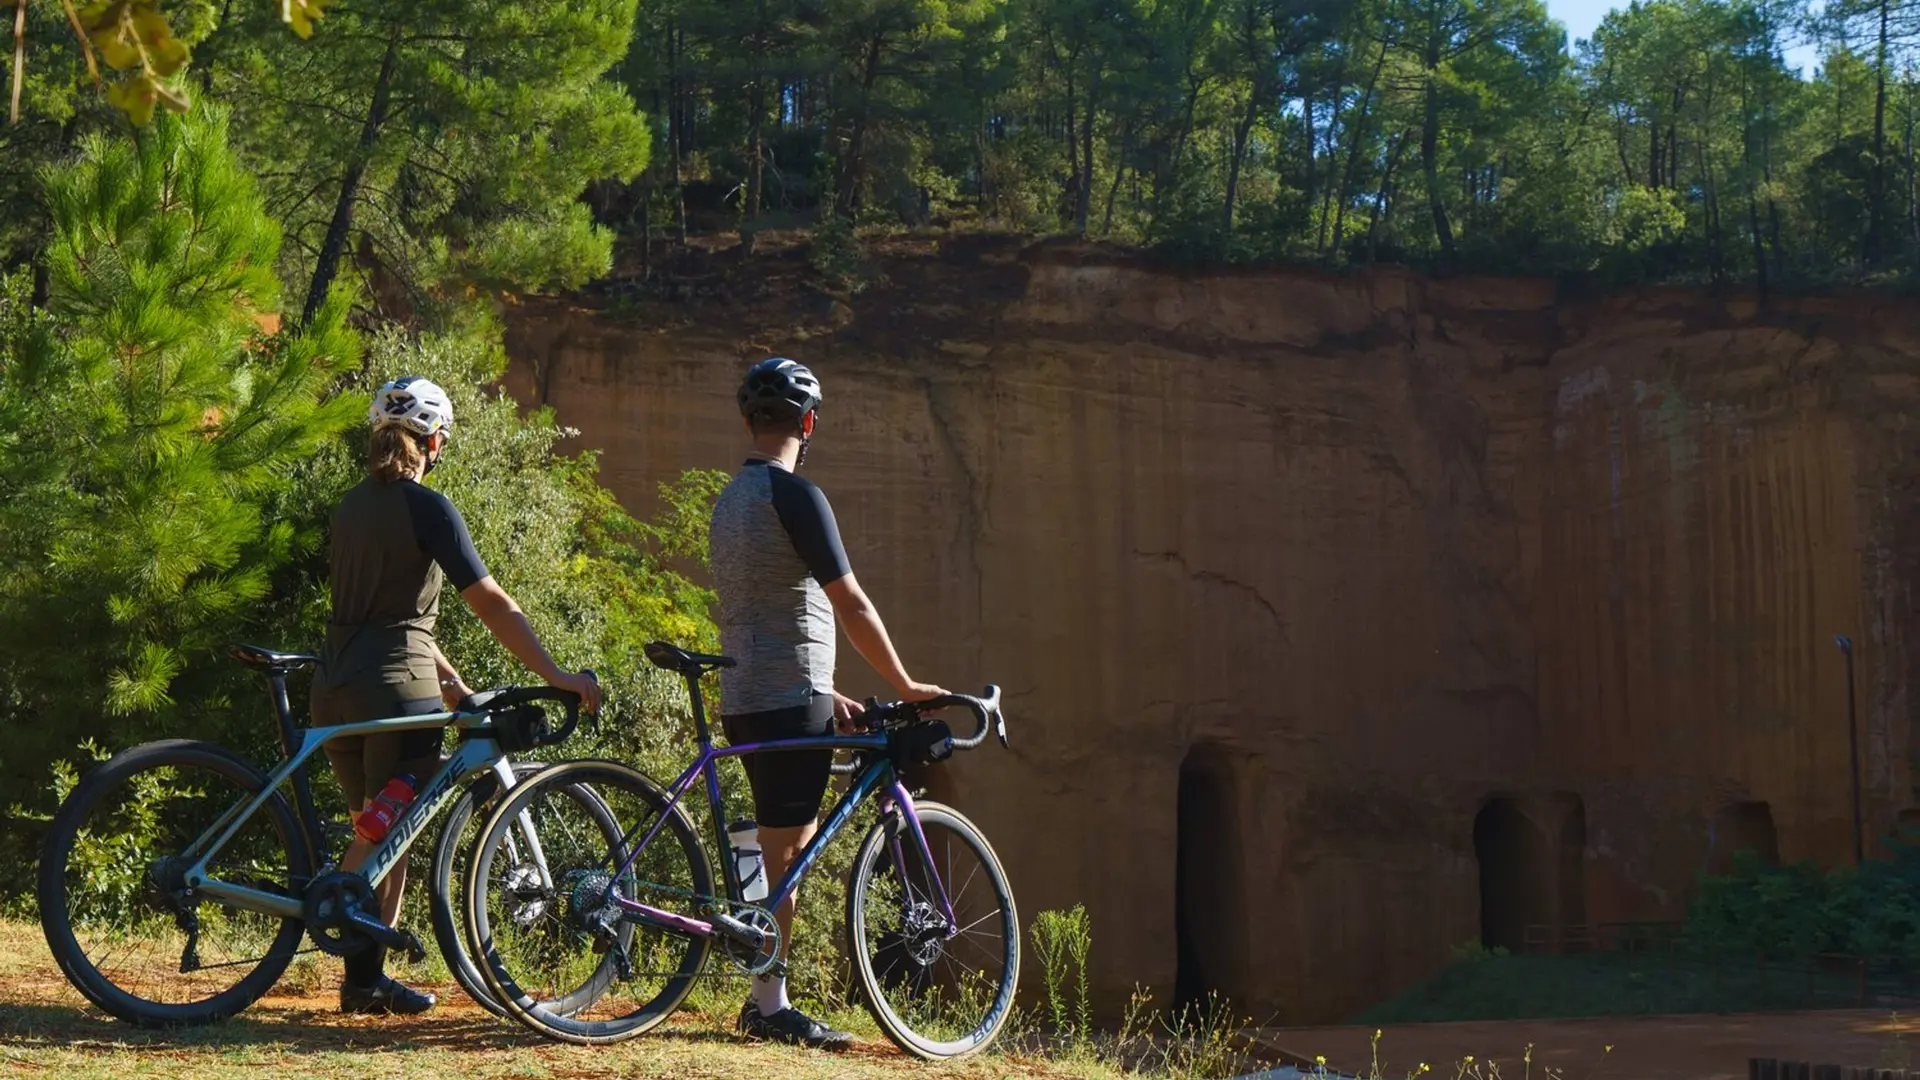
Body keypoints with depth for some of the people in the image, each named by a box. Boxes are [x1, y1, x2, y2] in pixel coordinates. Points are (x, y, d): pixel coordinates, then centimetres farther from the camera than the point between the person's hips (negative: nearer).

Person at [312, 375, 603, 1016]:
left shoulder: (351, 507, 15)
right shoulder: (426, 508, -9)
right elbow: (491, 604, -13)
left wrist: (455, 687, 20)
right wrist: (555, 675, -12)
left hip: (336, 689, 7)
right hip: (398, 686, -7)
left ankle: (364, 978, 18)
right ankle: (366, 978, 3)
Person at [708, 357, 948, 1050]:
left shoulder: (730, 500, 16)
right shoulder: (795, 494, -13)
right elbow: (851, 605, -14)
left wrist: (825, 693, 23)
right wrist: (904, 686, -4)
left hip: (747, 700, 9)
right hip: (788, 703, -9)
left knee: (789, 845, 15)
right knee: (785, 852, -3)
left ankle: (763, 996, 19)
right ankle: (773, 1007, 1)